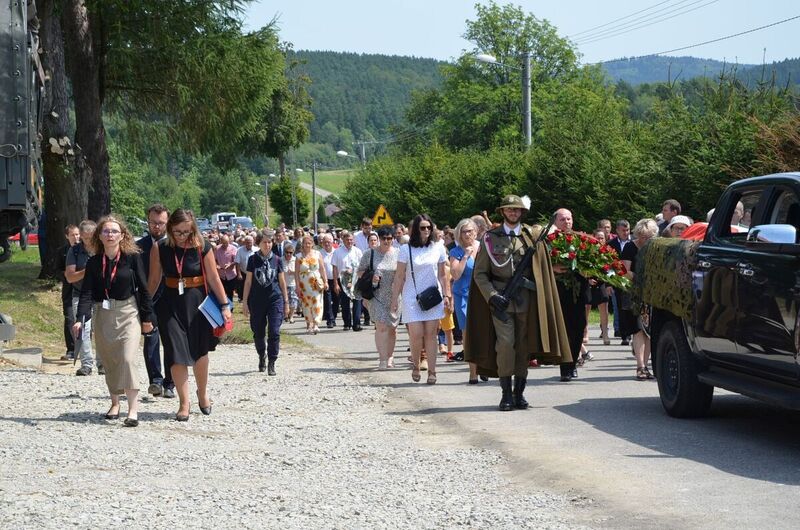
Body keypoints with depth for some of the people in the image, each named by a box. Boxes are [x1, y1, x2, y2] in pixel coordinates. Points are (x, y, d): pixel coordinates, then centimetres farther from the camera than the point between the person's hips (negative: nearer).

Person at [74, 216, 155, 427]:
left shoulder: (132, 257, -5)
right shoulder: (93, 263, 1)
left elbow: (142, 288, 0)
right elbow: (86, 292, -4)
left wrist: (147, 317, 1)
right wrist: (80, 318, -17)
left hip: (128, 314, -3)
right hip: (103, 315, 3)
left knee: (128, 358, -16)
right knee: (109, 362, 10)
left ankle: (133, 409, -16)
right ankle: (115, 403, 24)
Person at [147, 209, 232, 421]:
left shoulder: (202, 248, -6)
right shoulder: (159, 248, -3)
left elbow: (213, 279, -3)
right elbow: (154, 280, 4)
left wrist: (225, 305, -4)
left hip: (197, 303, 0)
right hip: (171, 305, 1)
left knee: (199, 352, 8)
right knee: (177, 354, -3)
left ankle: (202, 393, 32)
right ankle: (184, 404, 4)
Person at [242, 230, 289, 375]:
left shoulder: (277, 260, 3)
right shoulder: (253, 259, 2)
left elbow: (282, 281, 9)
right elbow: (248, 281, 5)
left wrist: (286, 300, 9)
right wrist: (244, 301, 3)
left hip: (275, 299, -1)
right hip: (257, 301, 1)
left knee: (274, 332, -9)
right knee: (258, 333, 9)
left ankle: (271, 363, -2)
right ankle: (262, 356, 34)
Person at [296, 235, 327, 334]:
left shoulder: (317, 254, 4)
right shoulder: (299, 256, 3)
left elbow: (322, 269, 5)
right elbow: (296, 272, 2)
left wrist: (325, 282, -1)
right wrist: (298, 286, -4)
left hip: (317, 283, 0)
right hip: (304, 284, 0)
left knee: (317, 303, -10)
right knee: (306, 304, 3)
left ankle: (316, 325, -16)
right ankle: (309, 325, 12)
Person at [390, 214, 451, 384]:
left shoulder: (438, 248, 5)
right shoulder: (406, 249, -1)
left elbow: (442, 276, 10)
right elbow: (399, 277, 0)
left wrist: (447, 295, 4)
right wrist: (394, 300, -2)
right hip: (412, 298, -2)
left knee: (430, 335, -1)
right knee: (416, 334, -9)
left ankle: (432, 372, 1)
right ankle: (416, 366, 15)